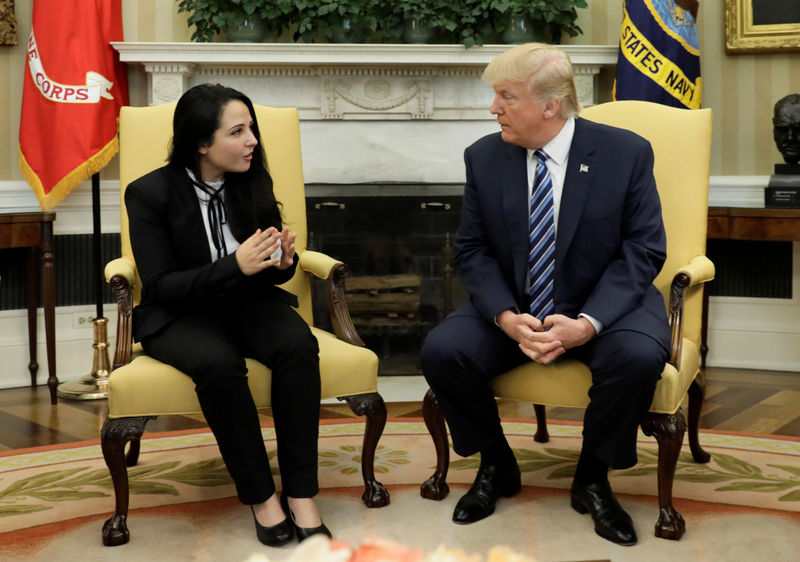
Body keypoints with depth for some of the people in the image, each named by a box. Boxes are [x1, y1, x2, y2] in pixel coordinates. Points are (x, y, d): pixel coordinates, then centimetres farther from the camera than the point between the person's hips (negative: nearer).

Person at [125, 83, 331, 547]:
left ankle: (301, 495, -27)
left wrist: (282, 261, -16)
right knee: (218, 363, -36)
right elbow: (162, 286, -14)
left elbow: (267, 276, 10)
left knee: (298, 343, -29)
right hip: (178, 316, -3)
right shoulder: (150, 194, -10)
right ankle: (260, 496, -22)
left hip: (245, 303, 3)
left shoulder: (254, 183, 2)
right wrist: (235, 265, -27)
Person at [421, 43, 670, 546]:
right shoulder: (484, 157, -2)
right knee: (441, 350, -22)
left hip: (601, 309, -2)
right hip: (511, 308, 3)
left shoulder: (626, 153, -10)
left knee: (638, 357, -33)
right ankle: (496, 466, 5)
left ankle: (592, 479, -4)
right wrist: (506, 317, -20)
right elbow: (473, 250, 0)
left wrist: (586, 323, -26)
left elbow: (643, 252, -11)